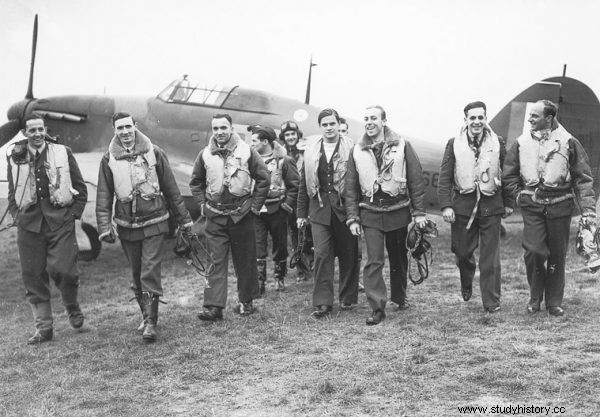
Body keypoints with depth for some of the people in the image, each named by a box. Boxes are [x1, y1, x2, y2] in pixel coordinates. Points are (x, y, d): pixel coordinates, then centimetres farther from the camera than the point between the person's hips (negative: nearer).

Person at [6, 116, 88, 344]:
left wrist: (74, 213, -1)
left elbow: (80, 187, 8)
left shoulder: (62, 153, 4)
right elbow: (12, 193, 18)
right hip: (29, 223, 3)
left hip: (60, 221, -2)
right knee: (33, 275, 3)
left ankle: (72, 306, 19)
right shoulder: (15, 158, 8)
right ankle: (44, 327, 14)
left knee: (62, 269, -12)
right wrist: (17, 216, 6)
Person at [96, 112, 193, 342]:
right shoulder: (109, 159, 2)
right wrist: (104, 227, -5)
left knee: (151, 273, -8)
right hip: (127, 226, 2)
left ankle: (151, 323, -5)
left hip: (154, 223, -2)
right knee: (136, 275, 11)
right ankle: (146, 315, 27)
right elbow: (104, 196, 4)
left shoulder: (154, 153, -2)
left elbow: (170, 189, 3)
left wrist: (184, 219, 6)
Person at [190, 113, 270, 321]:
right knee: (216, 261, -3)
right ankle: (213, 306, -4)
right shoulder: (205, 154, 3)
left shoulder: (246, 151, -3)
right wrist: (202, 205, 5)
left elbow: (264, 178, 1)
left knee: (245, 260, 8)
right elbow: (196, 182, 15)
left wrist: (255, 205, -2)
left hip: (242, 214, -1)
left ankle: (246, 301, 22)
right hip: (215, 216, 1)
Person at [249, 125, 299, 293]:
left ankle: (280, 278, 26)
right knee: (257, 247, -3)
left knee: (280, 246, 9)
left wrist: (287, 204, -9)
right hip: (256, 211, 3)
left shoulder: (283, 160, -4)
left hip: (277, 211, -2)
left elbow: (295, 185, -3)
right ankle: (259, 283, 1)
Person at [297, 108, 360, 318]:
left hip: (345, 207, -2)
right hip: (319, 207, 2)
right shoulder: (311, 151, 9)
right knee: (321, 254, -5)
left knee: (348, 254, 7)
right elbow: (304, 184, 13)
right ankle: (322, 303, -2)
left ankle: (347, 298, 22)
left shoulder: (350, 149, -1)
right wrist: (301, 212, 11)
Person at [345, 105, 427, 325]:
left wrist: (419, 212, -4)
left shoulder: (402, 146, -2)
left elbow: (416, 180, 0)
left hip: (398, 211, 0)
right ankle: (377, 308, -5)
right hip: (370, 213, 0)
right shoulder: (357, 151, 3)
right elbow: (351, 187, 6)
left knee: (399, 258, 14)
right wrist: (353, 218, 0)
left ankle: (399, 297, 34)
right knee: (374, 261, -8)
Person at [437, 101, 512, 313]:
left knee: (490, 256, 0)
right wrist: (446, 206, -9)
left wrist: (508, 203, 8)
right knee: (462, 252, 9)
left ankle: (491, 301, 8)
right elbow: (444, 177, -1)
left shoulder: (498, 144, 3)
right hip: (462, 205, 0)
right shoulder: (454, 144, 0)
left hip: (491, 206, 0)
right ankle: (466, 284, 39)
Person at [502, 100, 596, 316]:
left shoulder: (568, 143, -1)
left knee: (557, 255, 6)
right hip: (532, 207, 1)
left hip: (559, 206, -1)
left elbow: (583, 178, -1)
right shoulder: (522, 143, 5)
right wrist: (520, 195, 3)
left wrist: (587, 208, -8)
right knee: (533, 251, -9)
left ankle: (554, 302, 21)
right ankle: (535, 297, 13)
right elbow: (508, 176, 15)